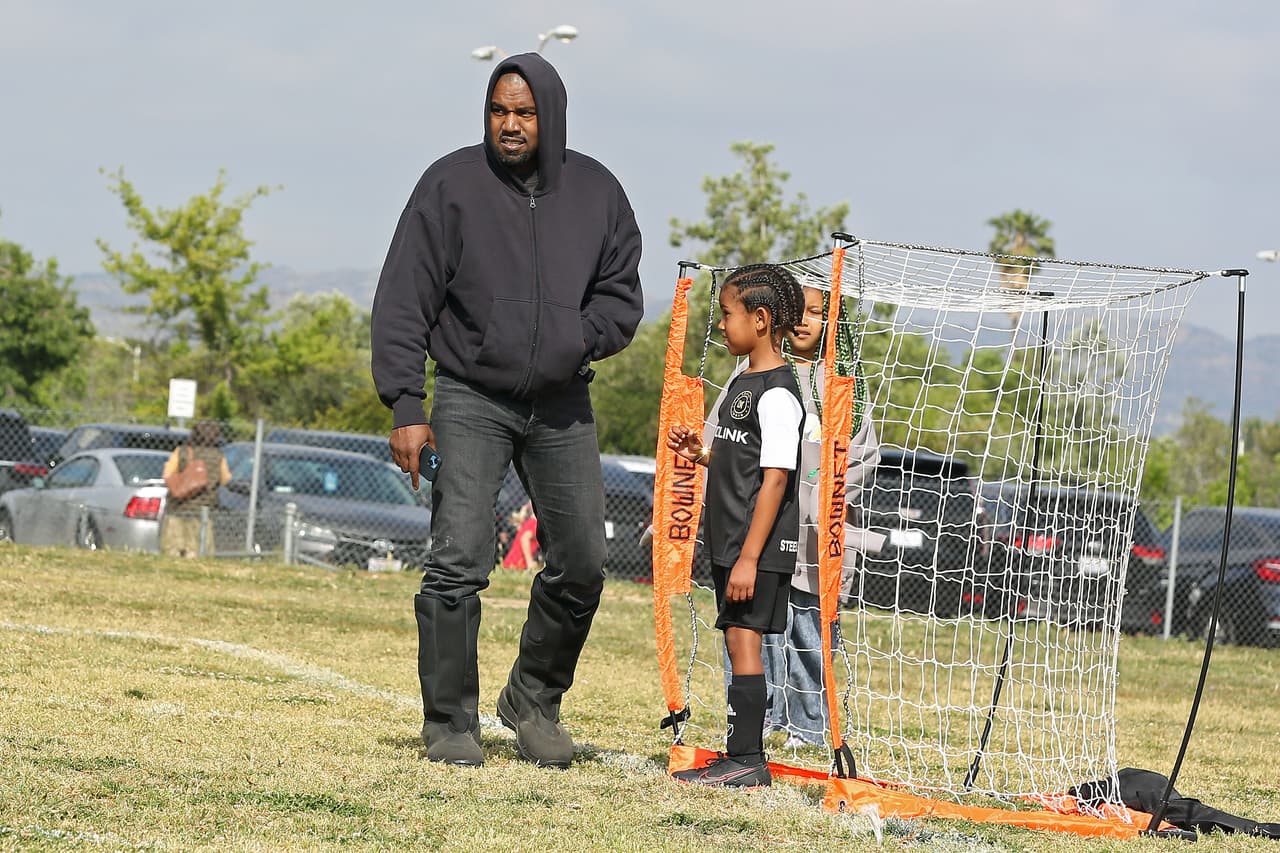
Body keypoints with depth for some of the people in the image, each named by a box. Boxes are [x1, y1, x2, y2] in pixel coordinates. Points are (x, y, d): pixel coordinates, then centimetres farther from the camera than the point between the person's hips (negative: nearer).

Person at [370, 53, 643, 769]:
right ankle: (451, 723, 0)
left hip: (562, 406, 3)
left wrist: (577, 340, -9)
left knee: (582, 564, 3)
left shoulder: (597, 192, 5)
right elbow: (404, 301, -4)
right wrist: (406, 407, -11)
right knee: (459, 563, -11)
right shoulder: (452, 184, -5)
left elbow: (622, 294, 12)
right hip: (470, 400, -3)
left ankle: (535, 702, 24)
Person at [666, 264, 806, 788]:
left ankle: (746, 760, -10)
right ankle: (742, 759, 12)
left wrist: (749, 557, -21)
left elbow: (775, 478, -18)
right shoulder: (742, 382, 16)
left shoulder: (777, 393, -14)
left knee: (744, 639, -10)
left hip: (759, 547, -10)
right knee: (738, 641, 9)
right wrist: (702, 453, 8)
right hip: (731, 543, 10)